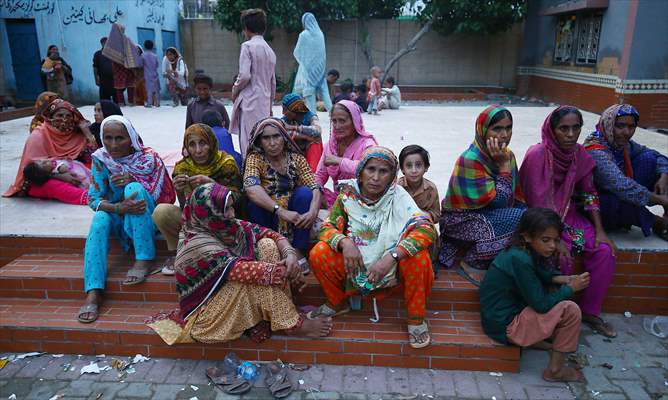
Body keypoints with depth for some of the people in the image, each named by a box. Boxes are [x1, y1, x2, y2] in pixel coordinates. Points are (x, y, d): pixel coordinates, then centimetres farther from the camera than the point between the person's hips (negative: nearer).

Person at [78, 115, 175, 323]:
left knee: (134, 188, -29)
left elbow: (163, 196, -13)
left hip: (148, 218, -2)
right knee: (100, 219, -30)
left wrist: (132, 180, -26)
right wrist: (118, 208, -32)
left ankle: (144, 258, -27)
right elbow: (93, 199, -11)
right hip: (119, 218, 3)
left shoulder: (149, 158, -14)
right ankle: (93, 292, -35)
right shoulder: (101, 159, -7)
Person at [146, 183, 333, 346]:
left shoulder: (227, 225, -6)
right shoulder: (197, 243, -27)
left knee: (267, 245, -9)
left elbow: (271, 234, -8)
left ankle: (283, 308, -11)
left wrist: (289, 253, -27)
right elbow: (239, 269, -34)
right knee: (255, 276, -30)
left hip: (237, 295, 7)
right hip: (205, 310, -7)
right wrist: (280, 271, -27)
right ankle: (292, 325, -16)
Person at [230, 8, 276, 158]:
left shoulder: (248, 46, -6)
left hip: (250, 100, -7)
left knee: (248, 143, -7)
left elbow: (244, 75, -16)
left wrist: (235, 90, 1)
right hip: (265, 103, 7)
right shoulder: (270, 51, 15)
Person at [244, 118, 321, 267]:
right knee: (255, 203, -30)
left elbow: (315, 188, -12)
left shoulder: (296, 158, -3)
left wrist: (313, 211, -34)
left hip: (294, 219, 2)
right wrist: (281, 211, -42)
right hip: (266, 218, -2)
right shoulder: (255, 159, -11)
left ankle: (299, 252, -17)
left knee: (304, 192, -23)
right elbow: (251, 189, -30)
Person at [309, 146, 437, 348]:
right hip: (357, 264, 2)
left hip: (393, 267, -2)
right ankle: (336, 304, 12)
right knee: (318, 254, -18)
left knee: (418, 256, -31)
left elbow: (427, 229, -26)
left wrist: (391, 256, -38)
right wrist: (344, 242, -28)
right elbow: (327, 227, -4)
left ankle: (416, 317, -6)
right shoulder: (348, 195, -8)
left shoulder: (398, 197, -15)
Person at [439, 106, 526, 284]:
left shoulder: (507, 155, 1)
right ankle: (472, 264, -9)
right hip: (461, 220, -9)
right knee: (520, 219, -25)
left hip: (487, 215, 9)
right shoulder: (470, 160, -22)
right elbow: (498, 201, -23)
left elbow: (517, 197, 6)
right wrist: (504, 165, -22)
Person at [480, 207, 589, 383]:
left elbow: (541, 275, 19)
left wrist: (562, 279, 0)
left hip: (506, 311, 10)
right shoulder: (520, 260, -27)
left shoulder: (521, 251, -1)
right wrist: (570, 288, -10)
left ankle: (536, 340, 15)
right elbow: (541, 304, -22)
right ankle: (555, 370, 1)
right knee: (570, 310, -13)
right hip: (504, 326, -10)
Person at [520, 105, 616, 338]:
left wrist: (599, 230, -3)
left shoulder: (580, 154, -1)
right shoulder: (538, 154, -20)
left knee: (605, 250, -11)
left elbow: (589, 194, 6)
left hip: (568, 214, 6)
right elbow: (538, 202, -22)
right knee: (561, 256, -27)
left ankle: (590, 312, 7)